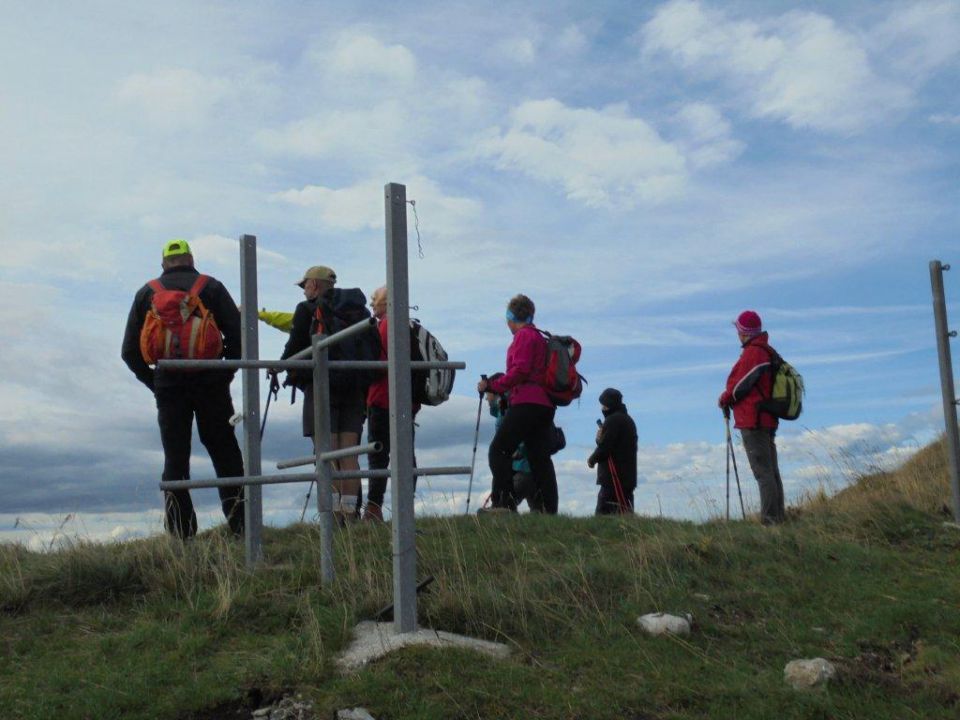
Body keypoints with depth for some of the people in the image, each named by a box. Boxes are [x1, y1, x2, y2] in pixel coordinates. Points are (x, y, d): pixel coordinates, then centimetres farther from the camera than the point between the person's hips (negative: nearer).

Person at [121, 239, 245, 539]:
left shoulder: (147, 293, 10)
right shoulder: (211, 287, 5)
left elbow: (130, 351, 8)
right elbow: (237, 335, -4)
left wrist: (154, 382, 13)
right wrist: (226, 373, 6)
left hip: (168, 387, 1)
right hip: (210, 385, -1)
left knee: (175, 460, 5)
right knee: (226, 456, 5)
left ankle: (181, 535, 2)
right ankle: (241, 528, 2)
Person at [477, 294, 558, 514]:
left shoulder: (524, 335, -3)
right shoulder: (539, 337, 25)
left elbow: (520, 371, -15)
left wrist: (492, 385, -9)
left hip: (527, 403, -9)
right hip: (545, 405, 9)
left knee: (499, 450, -8)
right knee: (539, 457, 7)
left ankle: (504, 502, -15)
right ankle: (550, 510, 4)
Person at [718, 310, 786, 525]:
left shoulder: (752, 353, -14)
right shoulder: (768, 352, 16)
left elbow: (740, 384, -14)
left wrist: (725, 399, 4)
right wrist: (729, 397, 10)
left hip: (752, 421, -10)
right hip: (768, 420, 10)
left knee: (763, 472, -11)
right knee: (771, 471, 12)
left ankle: (770, 520, -12)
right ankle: (777, 517, 17)